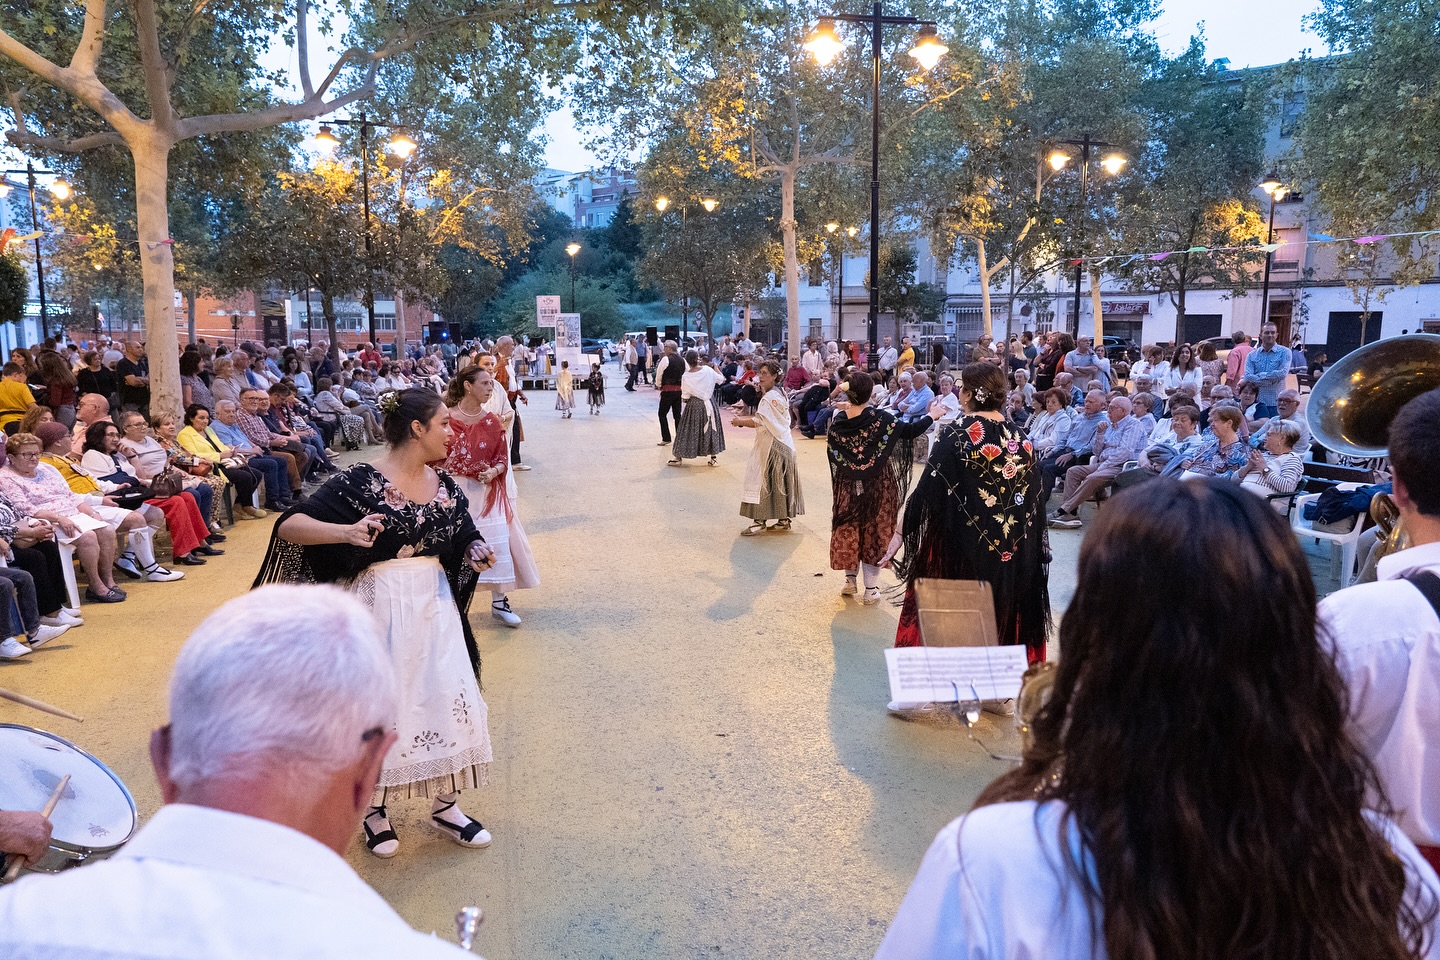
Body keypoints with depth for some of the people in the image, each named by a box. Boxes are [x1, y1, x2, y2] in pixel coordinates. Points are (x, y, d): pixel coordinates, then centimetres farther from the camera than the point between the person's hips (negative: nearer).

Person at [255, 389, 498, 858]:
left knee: (449, 700, 7)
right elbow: (290, 526, -19)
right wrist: (346, 531, -37)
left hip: (435, 605, 6)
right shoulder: (360, 482, -14)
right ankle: (373, 809, 30)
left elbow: (465, 540, 14)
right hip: (381, 606, -5)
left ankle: (444, 805, 26)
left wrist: (478, 553, -9)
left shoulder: (444, 485, 5)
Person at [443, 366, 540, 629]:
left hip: (487, 491, 2)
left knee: (497, 541, -1)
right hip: (456, 490, -2)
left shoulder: (492, 422, 2)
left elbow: (502, 457, 3)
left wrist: (493, 472, -18)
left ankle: (499, 602, 12)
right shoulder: (447, 419, -7)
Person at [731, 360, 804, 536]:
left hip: (771, 445, -10)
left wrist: (740, 421, -7)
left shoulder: (769, 397, -17)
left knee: (763, 481, -5)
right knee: (781, 483, 12)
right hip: (782, 443, 10)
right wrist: (744, 419, 9)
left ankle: (760, 522, -3)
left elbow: (759, 422, -22)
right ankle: (783, 520, 18)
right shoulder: (779, 394, 14)